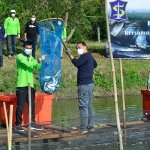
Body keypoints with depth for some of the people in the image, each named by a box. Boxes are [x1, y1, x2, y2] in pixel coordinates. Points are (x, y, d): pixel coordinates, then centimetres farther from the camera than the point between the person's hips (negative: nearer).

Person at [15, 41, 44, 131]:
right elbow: (27, 64, -21)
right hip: (21, 86, -6)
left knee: (32, 105, 9)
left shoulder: (32, 58, 16)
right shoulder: (20, 57, -4)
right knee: (20, 106, -5)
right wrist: (39, 60, -22)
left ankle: (33, 123, 18)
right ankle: (18, 125, 1)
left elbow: (38, 67, 6)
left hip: (30, 85, 6)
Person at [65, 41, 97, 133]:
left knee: (83, 106, -9)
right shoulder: (90, 56, 18)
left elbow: (77, 63, -28)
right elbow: (95, 64, 38)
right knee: (89, 105, 12)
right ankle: (90, 126, 15)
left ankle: (83, 128, -11)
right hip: (90, 84, 10)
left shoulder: (85, 56, -12)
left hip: (84, 85, -10)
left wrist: (70, 55, -20)